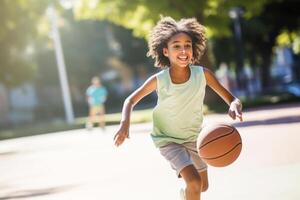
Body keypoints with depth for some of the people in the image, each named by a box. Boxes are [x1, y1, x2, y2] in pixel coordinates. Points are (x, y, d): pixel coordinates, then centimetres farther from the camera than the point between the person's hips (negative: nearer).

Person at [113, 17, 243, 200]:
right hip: (168, 140, -4)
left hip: (193, 138, 4)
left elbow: (231, 99, -18)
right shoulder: (158, 80, -23)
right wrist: (125, 123, -28)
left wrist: (235, 107, -42)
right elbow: (131, 100, -9)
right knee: (194, 182, -25)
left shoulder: (203, 74, -21)